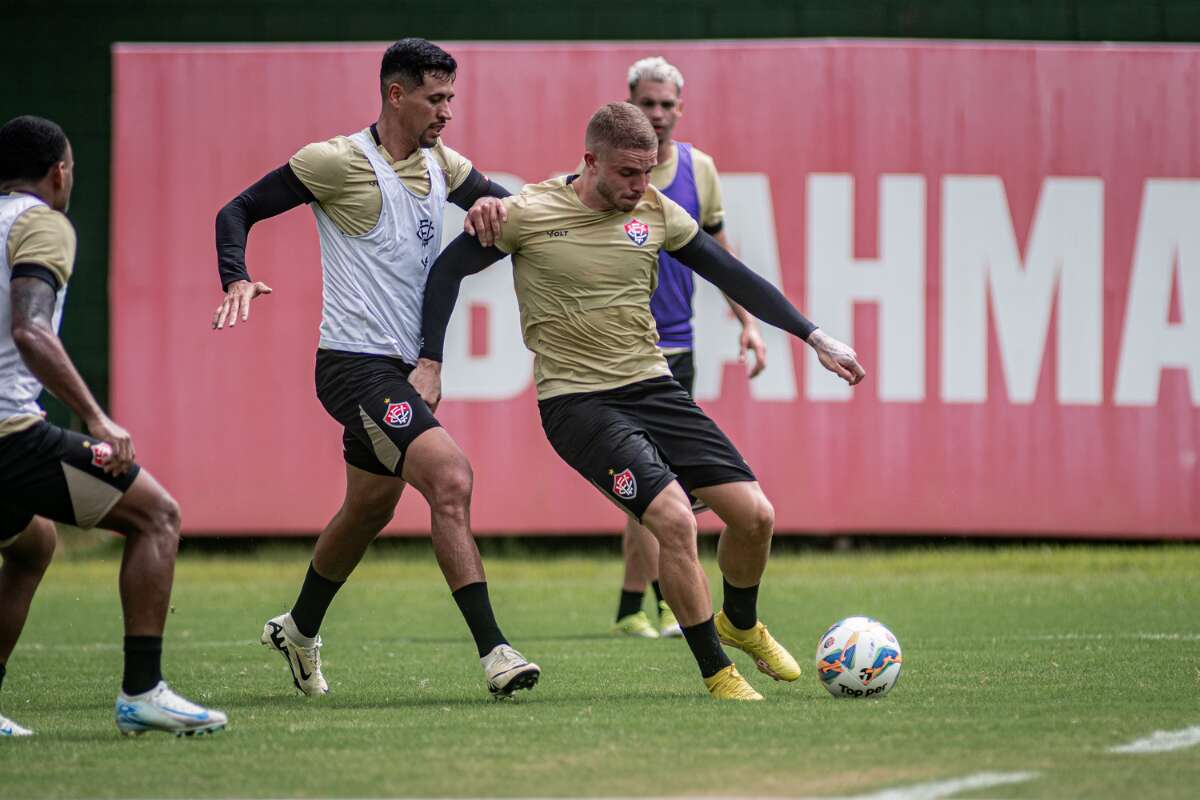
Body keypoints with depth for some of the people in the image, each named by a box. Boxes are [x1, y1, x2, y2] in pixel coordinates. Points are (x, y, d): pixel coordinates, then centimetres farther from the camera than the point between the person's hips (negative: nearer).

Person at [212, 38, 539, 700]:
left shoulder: (440, 164, 9)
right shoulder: (337, 162, -10)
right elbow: (238, 210, -4)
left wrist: (493, 205, -4)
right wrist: (236, 281, -23)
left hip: (402, 368, 9)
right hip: (354, 365, -9)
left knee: (371, 509, 21)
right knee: (450, 478, -23)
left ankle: (298, 631, 44)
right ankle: (493, 652, -25)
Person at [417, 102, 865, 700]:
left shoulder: (655, 213, 3)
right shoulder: (528, 214, -9)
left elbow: (733, 277, 9)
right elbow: (448, 269, 3)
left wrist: (815, 338, 5)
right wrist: (430, 363, 0)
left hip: (653, 386, 5)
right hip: (575, 400, -5)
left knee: (754, 516, -3)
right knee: (674, 517, -24)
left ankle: (740, 623, 30)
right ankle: (716, 673, -9)